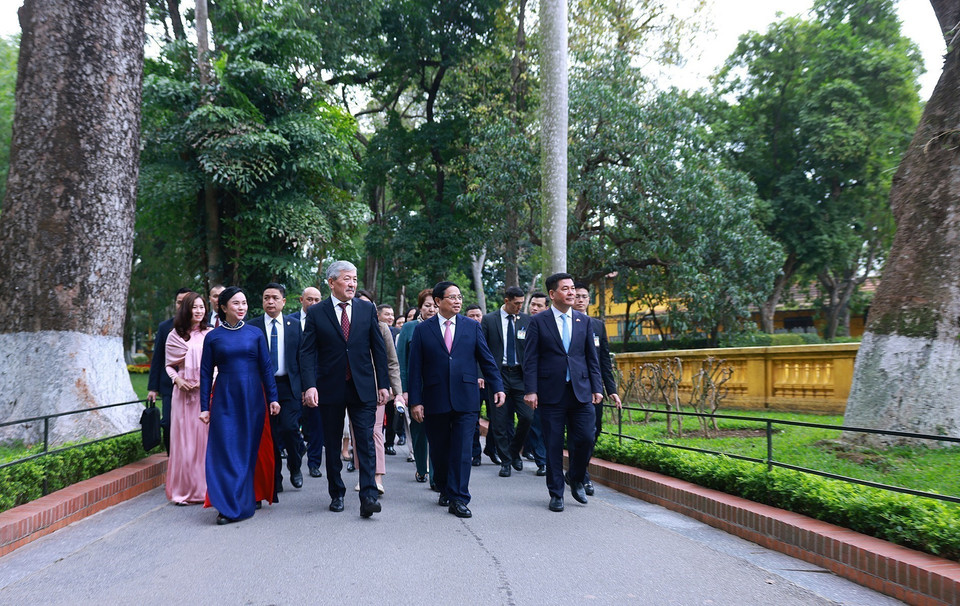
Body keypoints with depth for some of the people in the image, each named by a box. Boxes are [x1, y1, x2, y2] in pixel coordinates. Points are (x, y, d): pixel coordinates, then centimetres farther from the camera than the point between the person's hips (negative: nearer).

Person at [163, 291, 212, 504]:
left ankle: (205, 489, 10)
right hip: (184, 393, 1)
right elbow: (169, 365, 12)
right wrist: (177, 379, -6)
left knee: (205, 439, 0)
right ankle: (185, 490, 11)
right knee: (183, 440, 3)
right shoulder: (175, 336, 8)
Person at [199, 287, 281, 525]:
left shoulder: (255, 333, 6)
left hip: (253, 398, 1)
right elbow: (206, 373, 4)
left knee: (251, 449, 8)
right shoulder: (213, 337, 3)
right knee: (226, 449, -4)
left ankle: (252, 497, 23)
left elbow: (266, 368, 6)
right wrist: (205, 407, 0)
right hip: (225, 399, -1)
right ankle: (231, 506, 1)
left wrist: (272, 398, 2)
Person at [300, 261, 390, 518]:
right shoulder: (316, 313, 1)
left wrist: (383, 384, 2)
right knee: (332, 444, 11)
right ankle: (336, 494, 24)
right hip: (330, 389, 0)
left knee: (366, 441, -6)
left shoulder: (367, 309, 5)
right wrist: (309, 385, -15)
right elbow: (307, 352, -3)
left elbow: (378, 349, 6)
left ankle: (368, 496, -6)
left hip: (363, 388, 0)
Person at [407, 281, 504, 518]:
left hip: (466, 400, 0)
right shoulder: (422, 330, 4)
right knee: (439, 451, 11)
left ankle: (458, 499, 3)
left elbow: (486, 360, 8)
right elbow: (415, 369, 1)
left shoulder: (472, 327, 8)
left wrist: (498, 387, -1)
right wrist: (415, 401, -4)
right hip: (435, 401, 0)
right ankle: (445, 490, 32)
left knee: (462, 450, -3)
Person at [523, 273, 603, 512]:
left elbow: (592, 358, 12)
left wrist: (596, 388, 5)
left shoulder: (584, 321, 11)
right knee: (553, 445, 3)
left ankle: (577, 481, 24)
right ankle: (556, 494, 16)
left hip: (580, 391, 3)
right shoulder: (538, 321, 1)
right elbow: (530, 359, -2)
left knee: (585, 439, -2)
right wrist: (531, 390, -10)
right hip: (551, 393, -3)